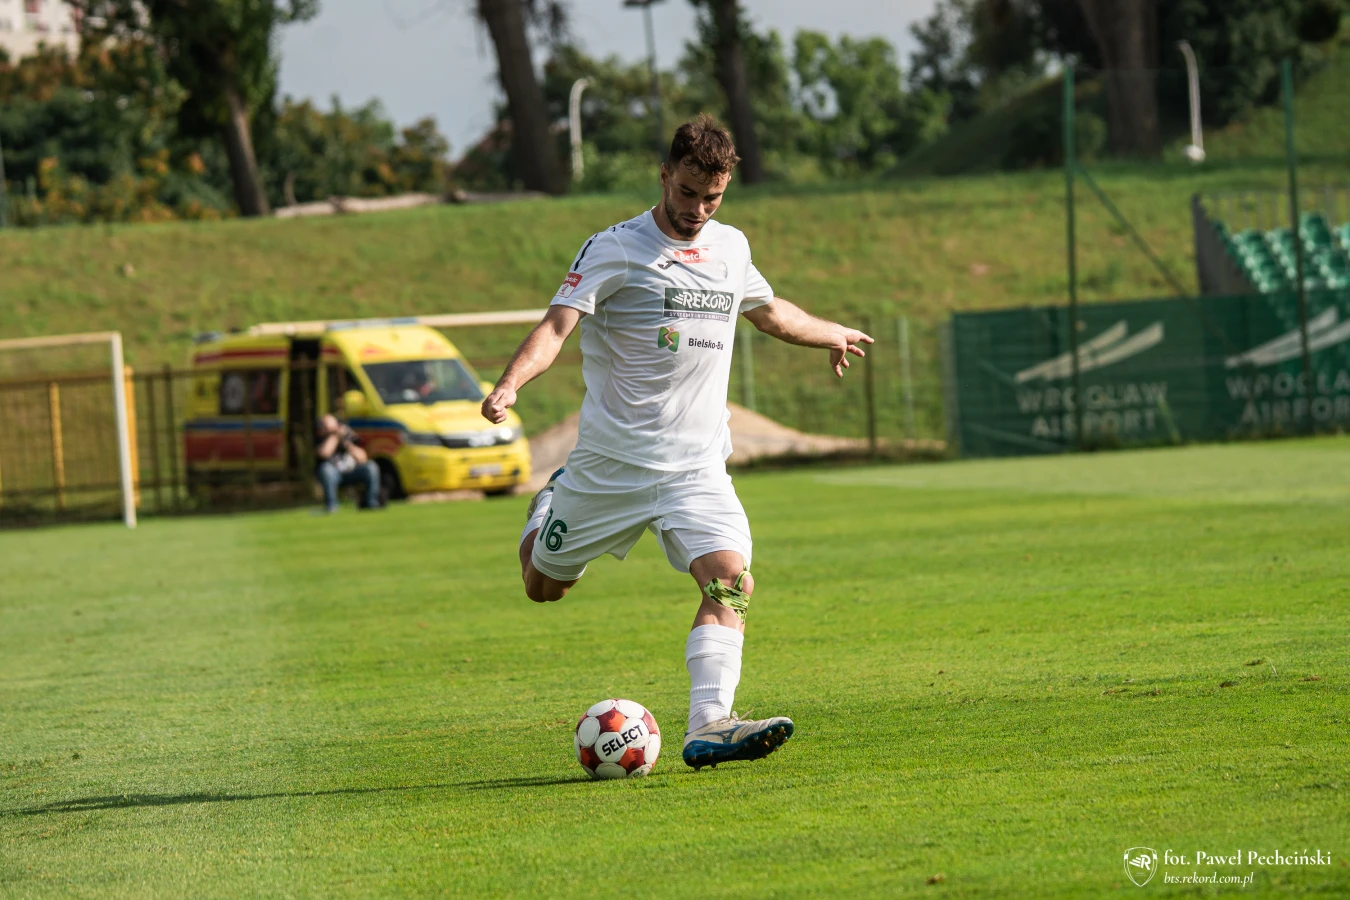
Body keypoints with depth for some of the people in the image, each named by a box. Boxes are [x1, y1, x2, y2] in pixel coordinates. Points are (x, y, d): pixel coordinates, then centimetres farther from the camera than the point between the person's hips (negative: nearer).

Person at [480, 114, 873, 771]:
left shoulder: (730, 248, 11)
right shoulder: (615, 249, -8)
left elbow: (768, 311, 33)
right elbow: (558, 323, -20)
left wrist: (832, 334, 48)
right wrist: (510, 384, -39)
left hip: (698, 466, 3)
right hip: (612, 462, -3)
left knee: (730, 581, -20)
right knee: (543, 586, 11)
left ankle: (708, 728, -29)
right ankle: (548, 508, 46)